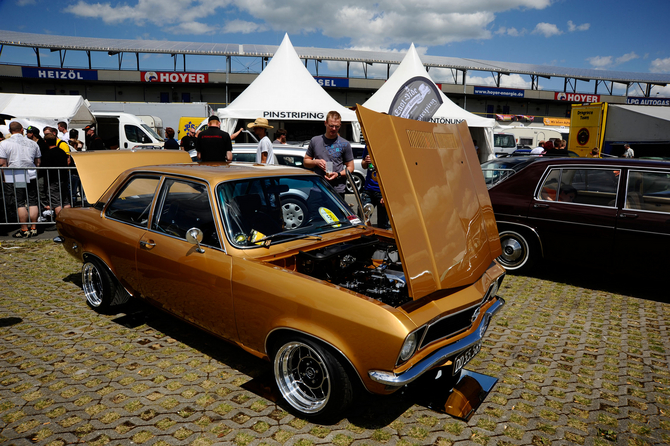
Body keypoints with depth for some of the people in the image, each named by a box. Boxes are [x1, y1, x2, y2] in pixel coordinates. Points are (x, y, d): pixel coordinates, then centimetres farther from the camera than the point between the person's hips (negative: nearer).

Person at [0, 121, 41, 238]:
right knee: (32, 202, 7)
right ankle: (33, 228, 10)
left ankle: (24, 230, 4)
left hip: (14, 178, -3)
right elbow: (38, 162, 13)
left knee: (20, 204, 1)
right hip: (31, 176, 3)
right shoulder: (32, 143, 7)